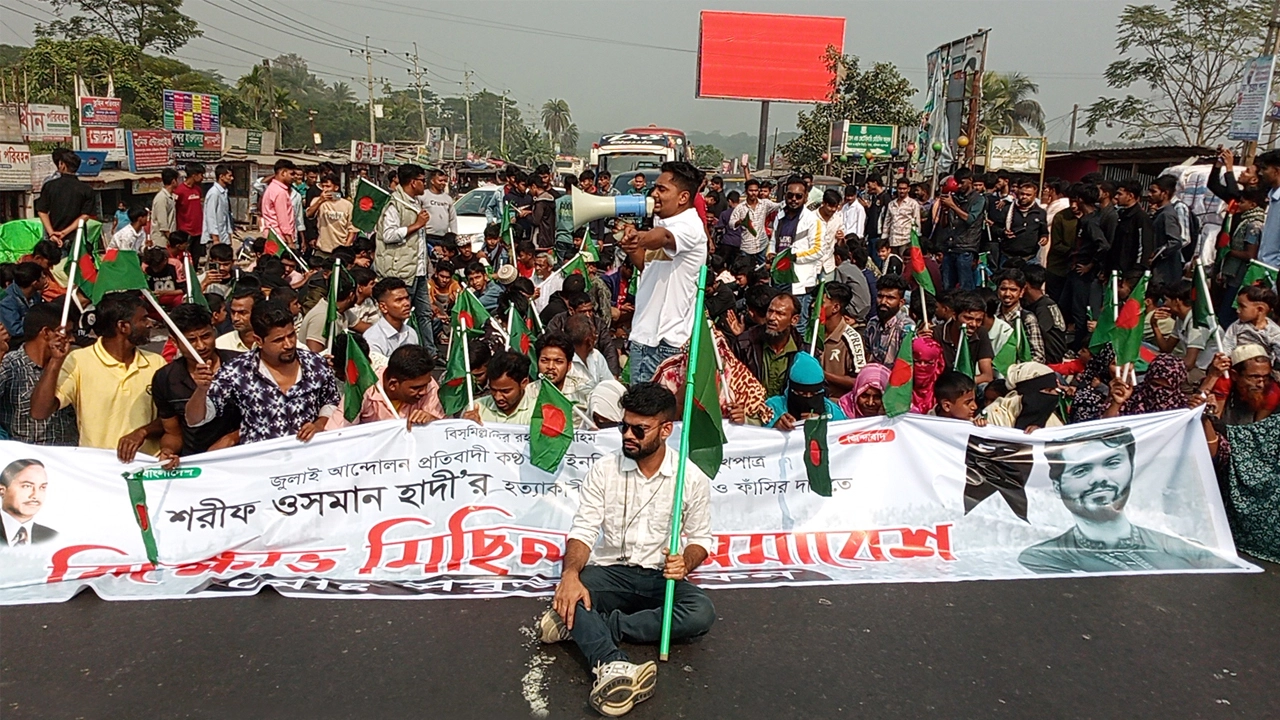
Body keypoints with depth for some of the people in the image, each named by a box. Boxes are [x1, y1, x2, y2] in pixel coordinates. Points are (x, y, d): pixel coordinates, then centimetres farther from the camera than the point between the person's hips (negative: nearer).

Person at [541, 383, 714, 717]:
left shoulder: (692, 478, -4)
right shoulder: (604, 470, -4)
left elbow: (700, 538, 5)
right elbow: (583, 530, -8)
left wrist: (685, 563, -19)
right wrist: (570, 574, -29)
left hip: (662, 578, 0)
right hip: (610, 572, 0)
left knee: (701, 614, -30)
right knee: (571, 592, -31)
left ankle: (581, 626, -29)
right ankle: (611, 667, -56)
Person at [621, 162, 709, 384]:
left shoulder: (690, 226, -16)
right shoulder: (661, 222, 15)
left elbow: (664, 238, -40)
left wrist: (640, 239, -61)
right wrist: (633, 246, 4)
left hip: (666, 340, -10)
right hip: (644, 332, 10)